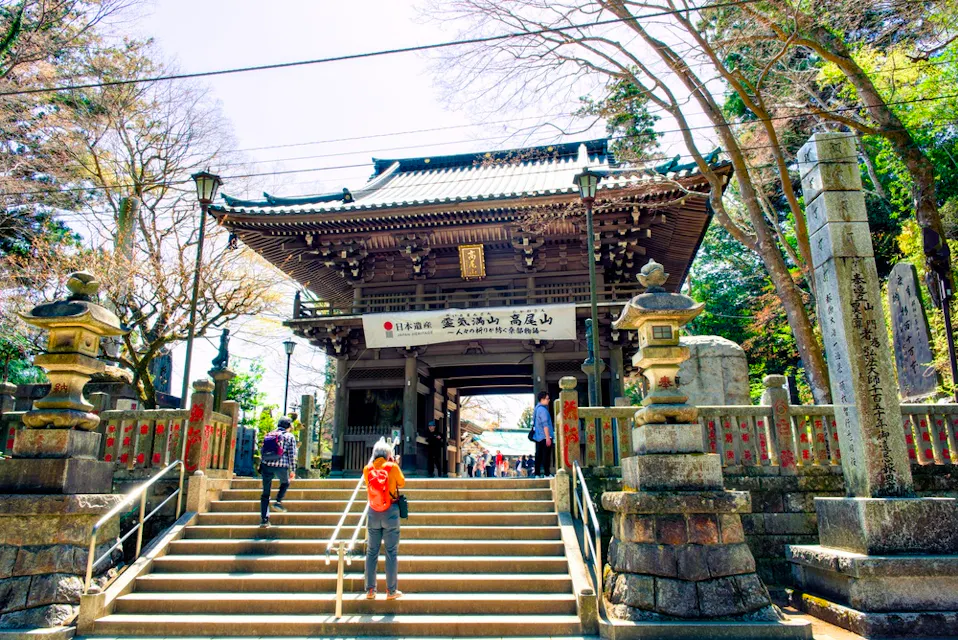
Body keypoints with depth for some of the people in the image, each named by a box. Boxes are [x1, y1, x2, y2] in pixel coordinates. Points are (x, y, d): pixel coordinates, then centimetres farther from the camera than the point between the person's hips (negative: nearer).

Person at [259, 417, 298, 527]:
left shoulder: (268, 434, 18)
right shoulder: (289, 436, 5)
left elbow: (261, 451, 17)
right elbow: (292, 454, 0)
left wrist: (261, 466, 25)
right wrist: (293, 470, 3)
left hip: (266, 465, 3)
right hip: (281, 465, -3)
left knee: (265, 493, 9)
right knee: (285, 483, 27)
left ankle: (264, 519, 6)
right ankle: (278, 502, 7)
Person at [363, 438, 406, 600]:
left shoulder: (367, 469, -2)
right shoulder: (392, 467, -9)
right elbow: (402, 483, 5)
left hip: (373, 513, 3)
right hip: (390, 512, -3)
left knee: (371, 552, 11)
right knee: (391, 552, 4)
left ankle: (370, 590, 15)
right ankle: (391, 590, 7)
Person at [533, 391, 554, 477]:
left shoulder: (537, 408, 13)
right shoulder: (543, 410, -16)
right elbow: (545, 425, -20)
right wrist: (548, 438, -20)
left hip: (538, 437, 9)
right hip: (544, 437, -9)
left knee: (539, 455, 10)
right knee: (546, 455, -2)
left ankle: (537, 473, 12)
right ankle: (547, 473, 1)